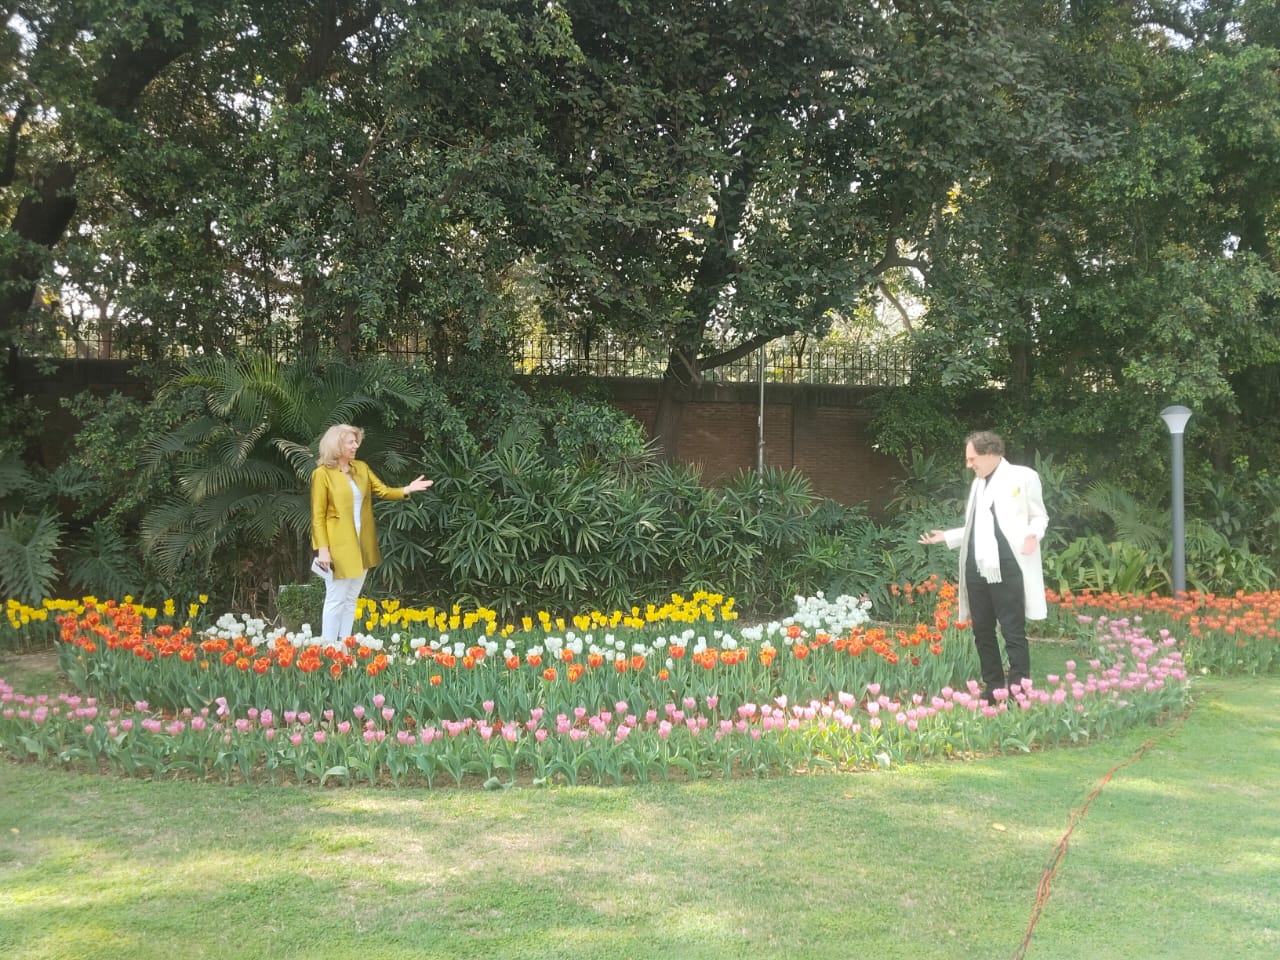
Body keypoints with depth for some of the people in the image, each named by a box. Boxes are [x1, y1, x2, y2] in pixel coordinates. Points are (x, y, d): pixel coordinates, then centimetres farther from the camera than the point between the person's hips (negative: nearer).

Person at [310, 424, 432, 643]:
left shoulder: (361, 468, 8)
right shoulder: (322, 473, -11)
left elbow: (383, 490, 7)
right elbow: (318, 515, -12)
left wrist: (407, 490, -13)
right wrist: (322, 548, -18)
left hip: (361, 545, 7)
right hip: (339, 545, -7)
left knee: (351, 599, 14)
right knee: (336, 600, -2)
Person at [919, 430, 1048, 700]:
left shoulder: (1023, 477, 0)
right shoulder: (978, 483, 20)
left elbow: (1039, 516, 1)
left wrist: (1033, 534, -18)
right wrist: (946, 536, 16)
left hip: (1007, 567, -7)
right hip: (977, 568, 7)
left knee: (1013, 632, -5)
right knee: (982, 632, 11)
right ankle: (993, 688, 20)